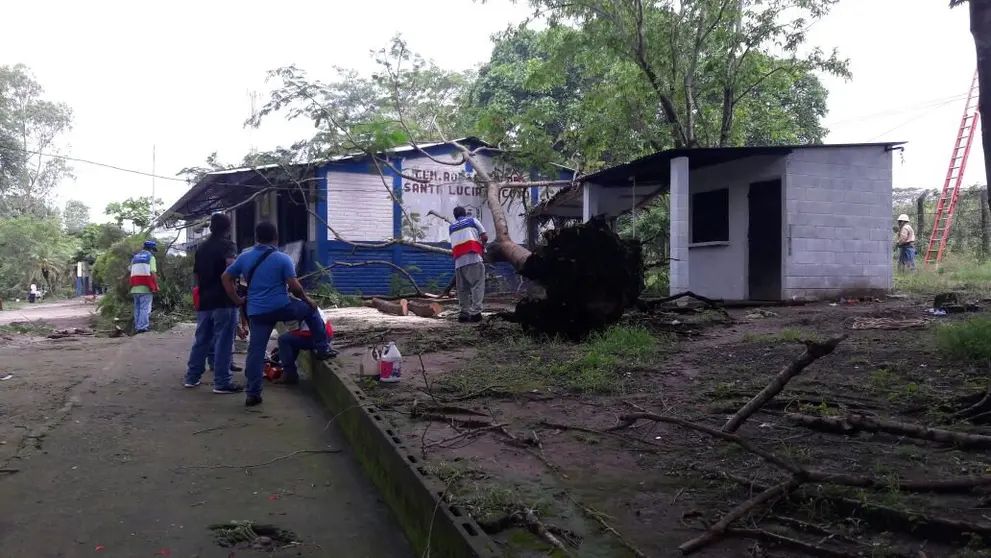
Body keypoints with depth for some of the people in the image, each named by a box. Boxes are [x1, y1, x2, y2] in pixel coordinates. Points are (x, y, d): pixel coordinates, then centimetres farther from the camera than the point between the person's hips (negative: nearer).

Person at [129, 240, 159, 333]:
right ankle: (143, 327, -10)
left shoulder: (135, 257, 19)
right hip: (146, 287, -6)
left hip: (135, 287, 6)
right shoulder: (150, 257, 0)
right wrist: (156, 286, -3)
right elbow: (153, 273, -9)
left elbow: (131, 272, 18)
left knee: (137, 308, 13)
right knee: (145, 308, -5)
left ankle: (137, 327, 14)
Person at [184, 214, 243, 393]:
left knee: (201, 339, 15)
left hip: (204, 301, 7)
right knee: (223, 341, -5)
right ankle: (222, 382, -5)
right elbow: (231, 264, -26)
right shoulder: (227, 245, -7)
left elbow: (196, 274, 22)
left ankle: (192, 377, 20)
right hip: (223, 300, -7)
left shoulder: (201, 249, 16)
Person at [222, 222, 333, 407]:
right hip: (281, 307, -3)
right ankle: (322, 349, 25)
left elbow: (226, 277, 11)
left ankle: (252, 394, 6)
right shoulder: (283, 259, -5)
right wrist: (306, 299, 7)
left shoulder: (244, 257, 8)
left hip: (256, 312, 3)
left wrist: (237, 300, 15)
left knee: (256, 351, 6)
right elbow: (294, 286, -9)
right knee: (311, 310, 23)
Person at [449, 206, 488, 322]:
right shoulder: (472, 220, 13)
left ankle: (464, 313, 3)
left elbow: (453, 245, 20)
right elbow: (485, 237, 6)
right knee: (477, 285, -6)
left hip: (459, 261, 4)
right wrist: (481, 246, 25)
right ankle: (475, 312, -17)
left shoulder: (452, 227, 23)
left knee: (462, 288, 9)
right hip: (473, 258, -4)